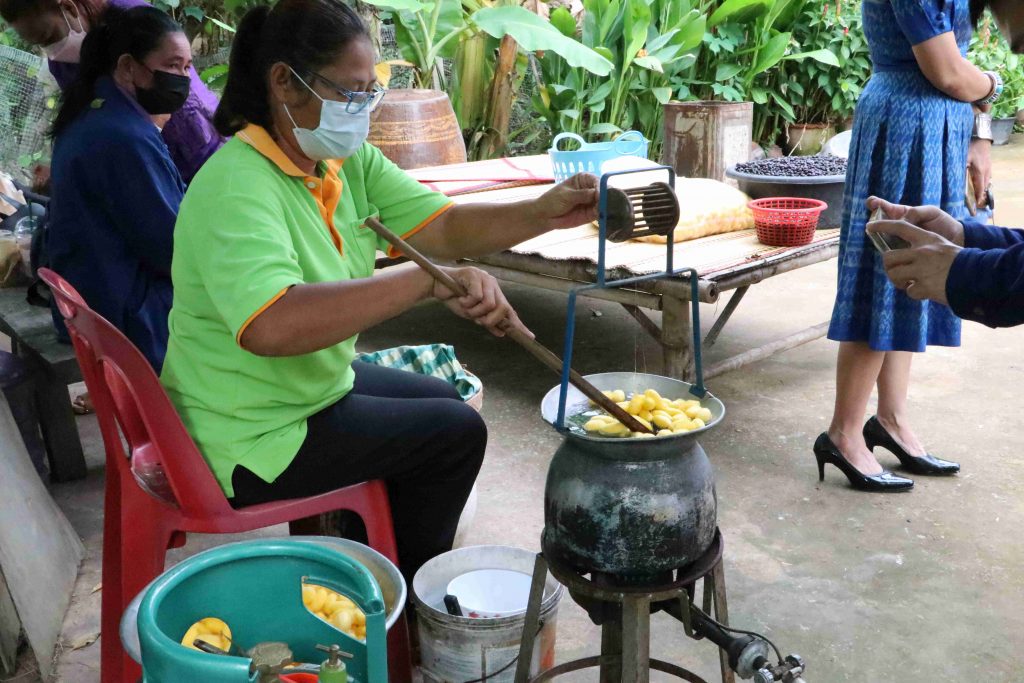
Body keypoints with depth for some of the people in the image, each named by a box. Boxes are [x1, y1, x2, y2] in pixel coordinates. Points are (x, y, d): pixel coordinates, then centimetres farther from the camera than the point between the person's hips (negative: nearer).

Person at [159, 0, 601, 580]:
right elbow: (269, 326, -45)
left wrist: (546, 214, -23)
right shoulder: (236, 186, -28)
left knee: (442, 398, 21)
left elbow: (443, 227, -7)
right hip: (255, 443, -9)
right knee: (457, 432, -4)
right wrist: (430, 281, -48)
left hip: (314, 381, 9)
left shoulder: (350, 161, 0)